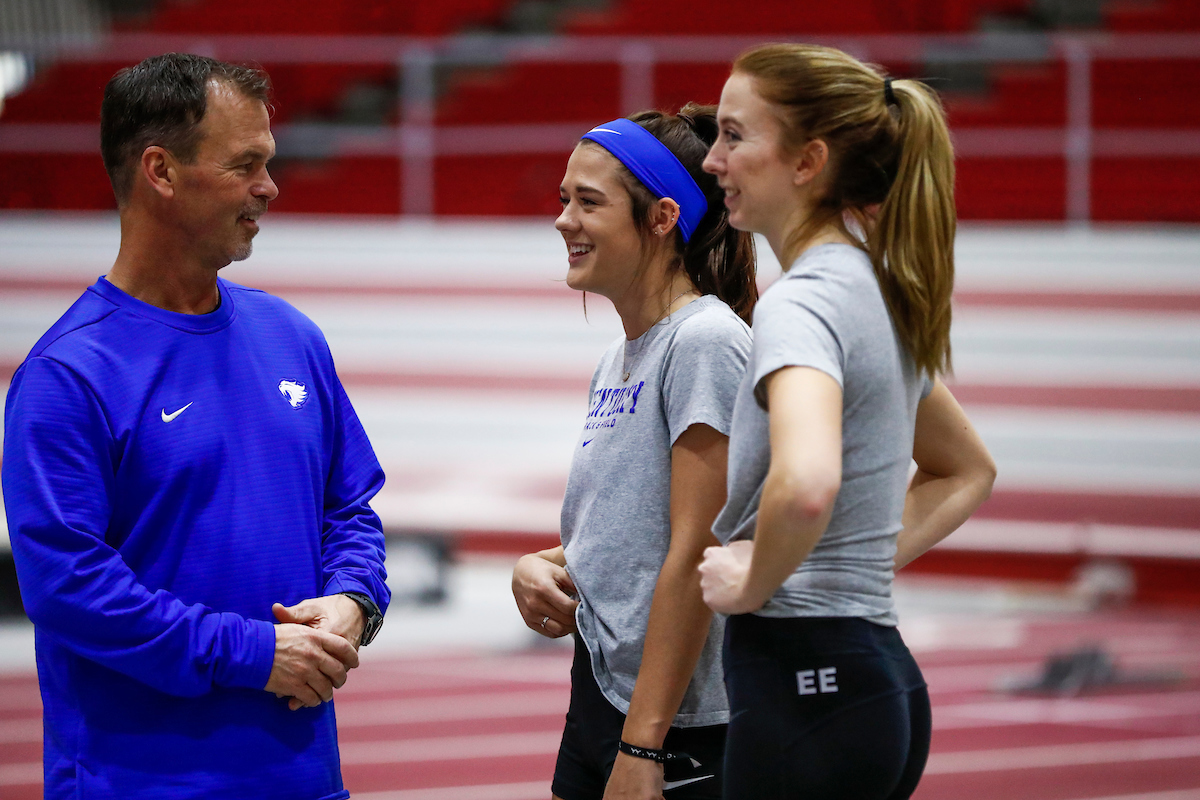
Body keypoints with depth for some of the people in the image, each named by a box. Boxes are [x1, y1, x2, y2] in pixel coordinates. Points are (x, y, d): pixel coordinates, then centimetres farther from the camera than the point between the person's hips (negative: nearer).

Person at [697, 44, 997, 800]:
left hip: (804, 687, -10)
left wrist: (755, 581, -17)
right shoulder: (881, 296, 15)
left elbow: (806, 486, -36)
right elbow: (968, 469, 30)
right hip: (880, 673, 10)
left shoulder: (803, 303, -15)